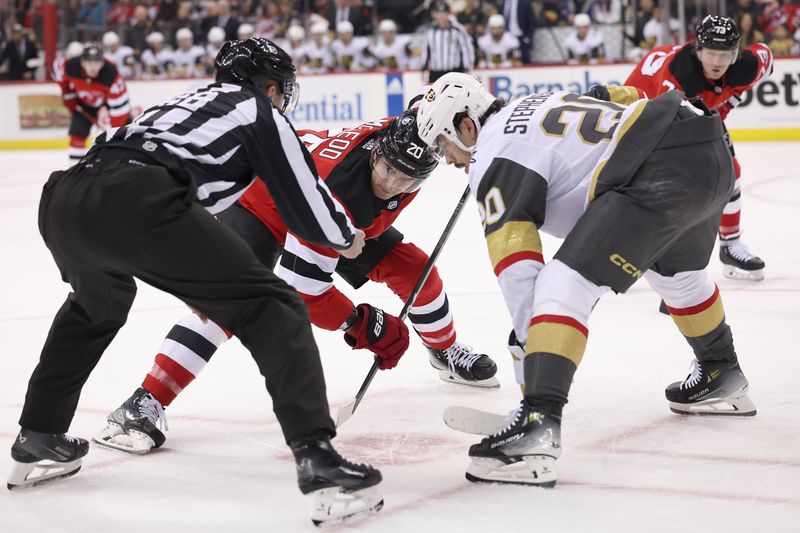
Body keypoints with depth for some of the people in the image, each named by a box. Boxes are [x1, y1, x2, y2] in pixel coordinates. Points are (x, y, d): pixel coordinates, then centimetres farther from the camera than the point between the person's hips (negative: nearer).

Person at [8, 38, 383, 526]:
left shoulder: (189, 101, 38)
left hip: (62, 200, 8)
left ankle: (38, 441, 43)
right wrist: (348, 237, 36)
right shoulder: (260, 111, 19)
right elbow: (307, 199, 17)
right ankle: (317, 458, -14)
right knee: (272, 309, 0)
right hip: (138, 202, -8)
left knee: (96, 306, 39)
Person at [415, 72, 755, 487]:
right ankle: (721, 377, 55)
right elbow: (624, 96, 32)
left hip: (660, 173, -10)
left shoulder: (495, 155, 0)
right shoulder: (534, 108, 25)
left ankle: (539, 423, -29)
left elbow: (515, 261, -7)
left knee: (563, 285, -15)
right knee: (675, 272, 36)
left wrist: (526, 339, -3)